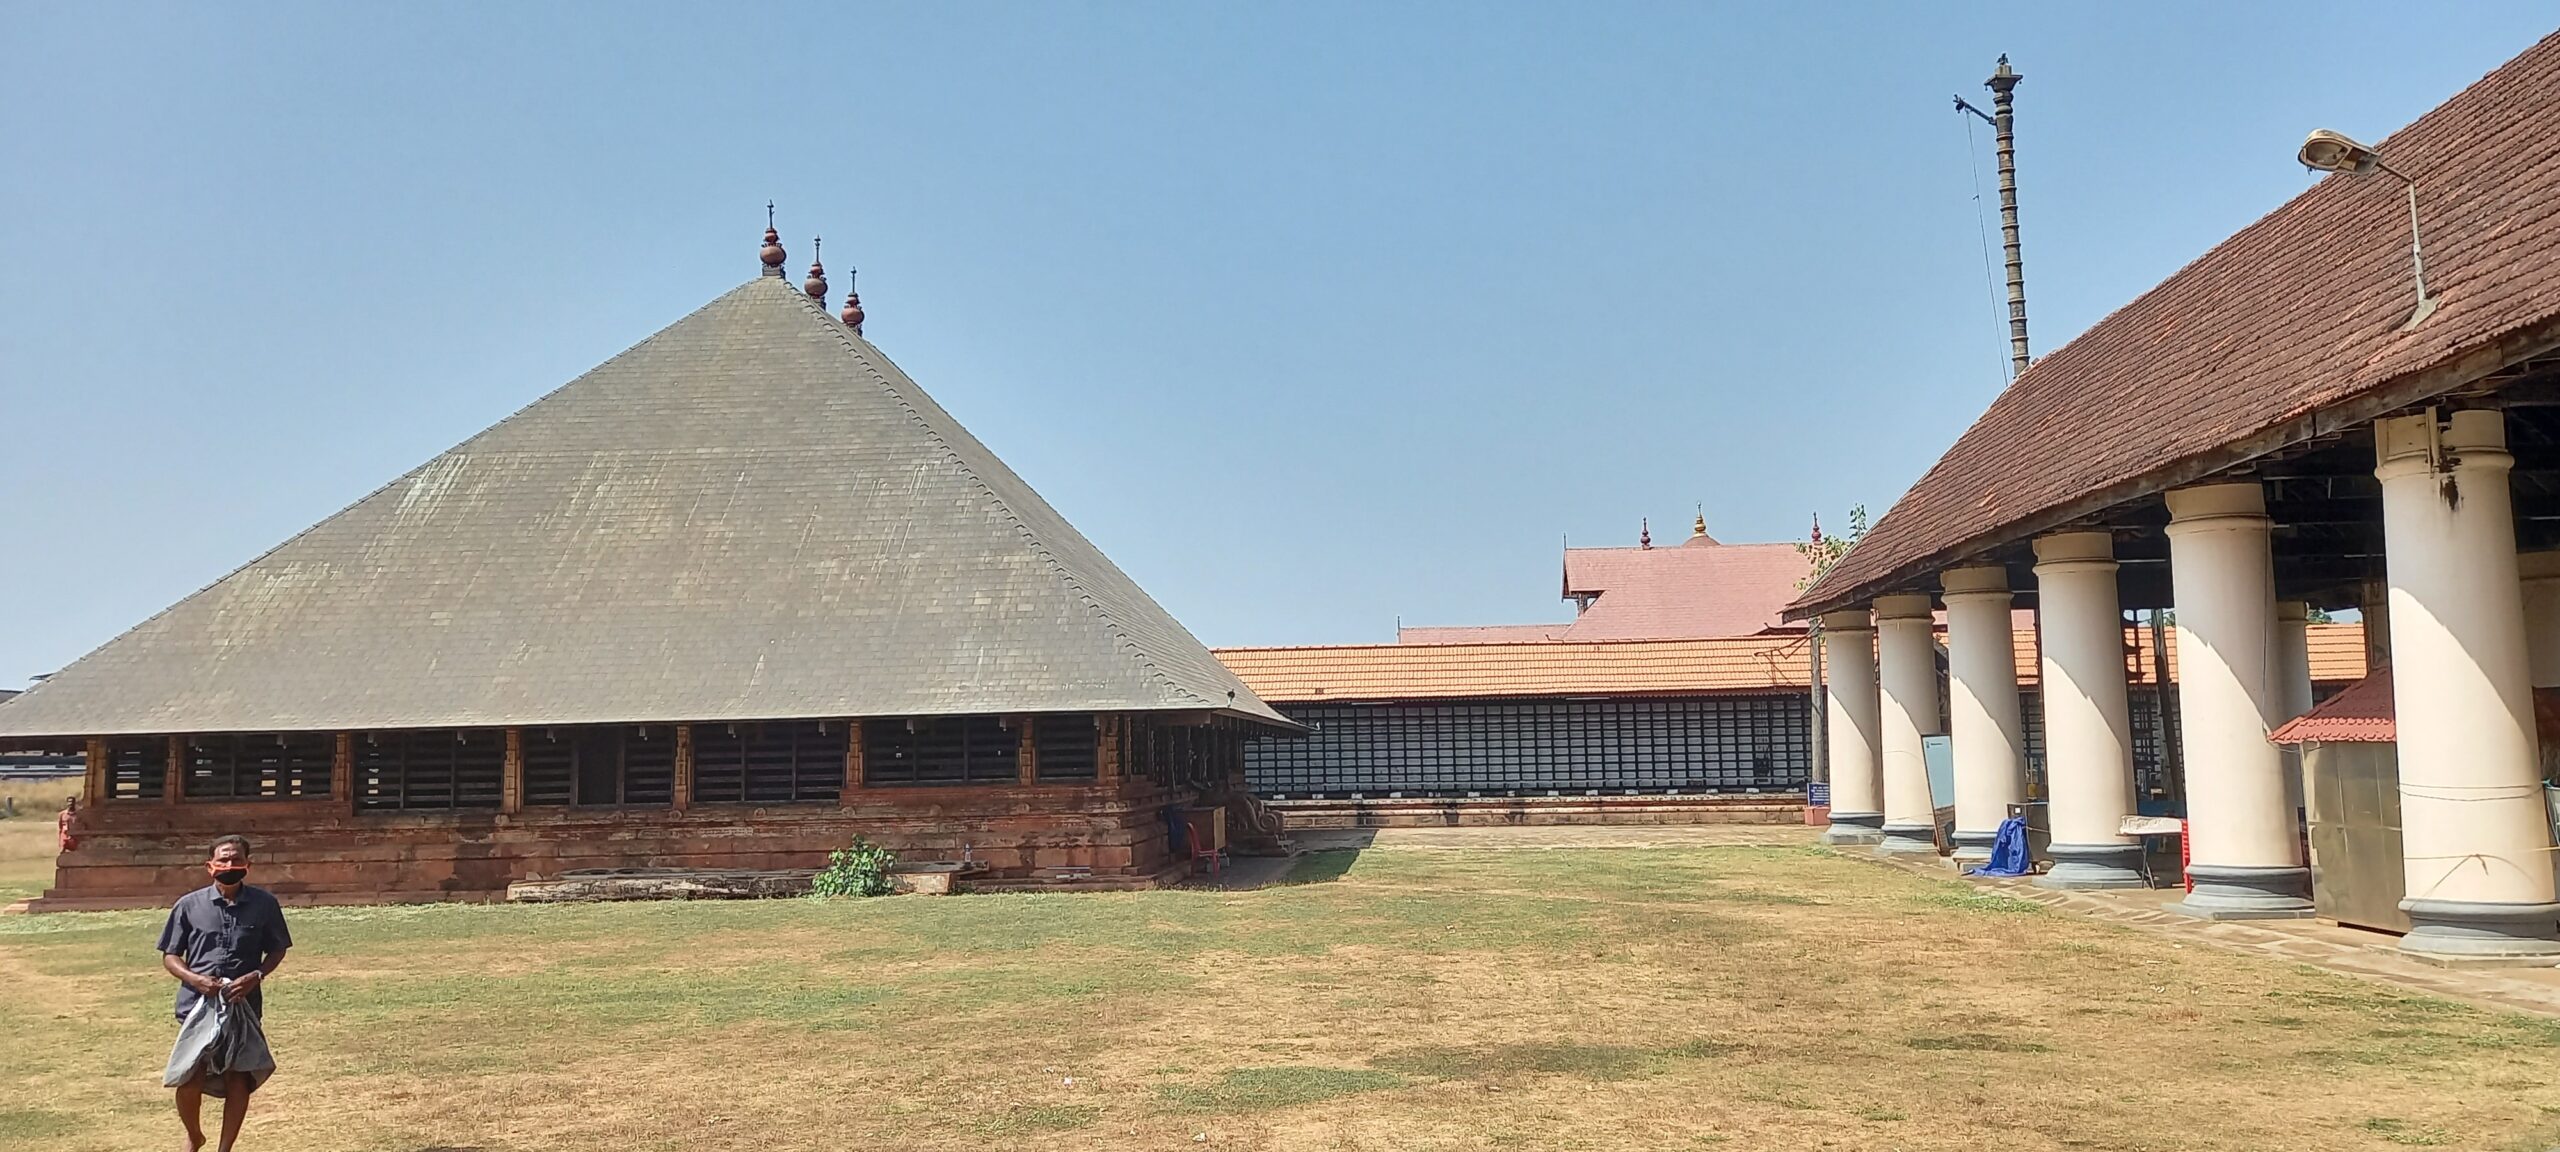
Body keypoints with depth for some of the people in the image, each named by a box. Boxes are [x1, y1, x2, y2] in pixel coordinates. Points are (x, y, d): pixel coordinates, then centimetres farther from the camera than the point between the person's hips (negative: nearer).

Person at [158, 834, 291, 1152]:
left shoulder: (264, 904, -1)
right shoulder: (189, 905, -1)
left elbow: (277, 950, 9)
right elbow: (170, 956, 6)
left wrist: (255, 976, -10)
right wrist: (194, 979, -13)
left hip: (245, 1006, 0)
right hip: (197, 1005, 0)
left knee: (239, 1081, 4)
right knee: (189, 1081, -2)